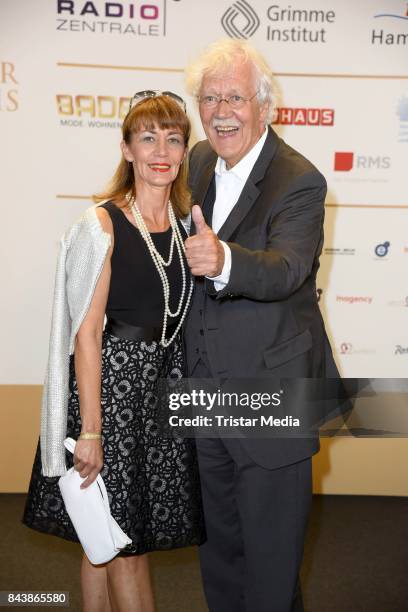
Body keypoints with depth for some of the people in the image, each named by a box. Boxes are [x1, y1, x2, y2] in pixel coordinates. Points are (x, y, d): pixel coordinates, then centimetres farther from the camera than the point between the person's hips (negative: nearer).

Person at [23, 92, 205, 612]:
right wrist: (90, 430, -14)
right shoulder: (101, 224, -12)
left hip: (168, 380, 6)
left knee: (112, 535, 17)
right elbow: (86, 333, -14)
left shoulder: (185, 223, 6)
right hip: (111, 379, -5)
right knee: (121, 534, 7)